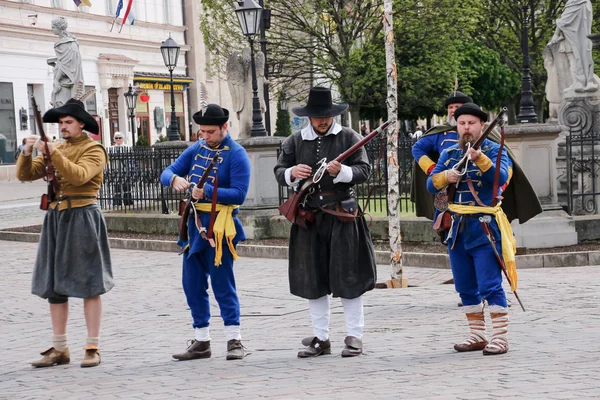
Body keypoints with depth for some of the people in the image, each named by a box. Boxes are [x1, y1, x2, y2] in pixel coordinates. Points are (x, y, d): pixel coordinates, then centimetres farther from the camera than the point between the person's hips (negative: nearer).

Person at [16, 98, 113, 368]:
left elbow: (79, 175, -23)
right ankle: (59, 349, 14)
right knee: (55, 284, 7)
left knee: (88, 284, -3)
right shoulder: (57, 149, 16)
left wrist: (53, 153, -27)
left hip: (82, 217, -7)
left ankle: (93, 349, 2)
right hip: (56, 217, 7)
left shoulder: (93, 150, -4)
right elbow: (25, 174, 10)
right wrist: (27, 152, -8)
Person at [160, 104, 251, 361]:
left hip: (219, 226, -7)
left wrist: (207, 192, -27)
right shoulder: (196, 150, 10)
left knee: (222, 282, -5)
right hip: (194, 223, 7)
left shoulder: (237, 155, -9)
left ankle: (234, 340, 2)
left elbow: (239, 195, -17)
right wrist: (175, 179, -14)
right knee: (193, 284, 8)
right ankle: (201, 342, 17)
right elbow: (167, 173, 9)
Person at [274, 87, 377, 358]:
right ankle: (320, 338, 15)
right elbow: (279, 172, 12)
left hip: (343, 216, -3)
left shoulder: (349, 138, 2)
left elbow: (364, 170, -3)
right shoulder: (295, 141, 10)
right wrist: (292, 173, -11)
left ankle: (354, 337, 8)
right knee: (312, 279, 6)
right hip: (309, 216, 3)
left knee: (347, 276, -2)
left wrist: (342, 171, -22)